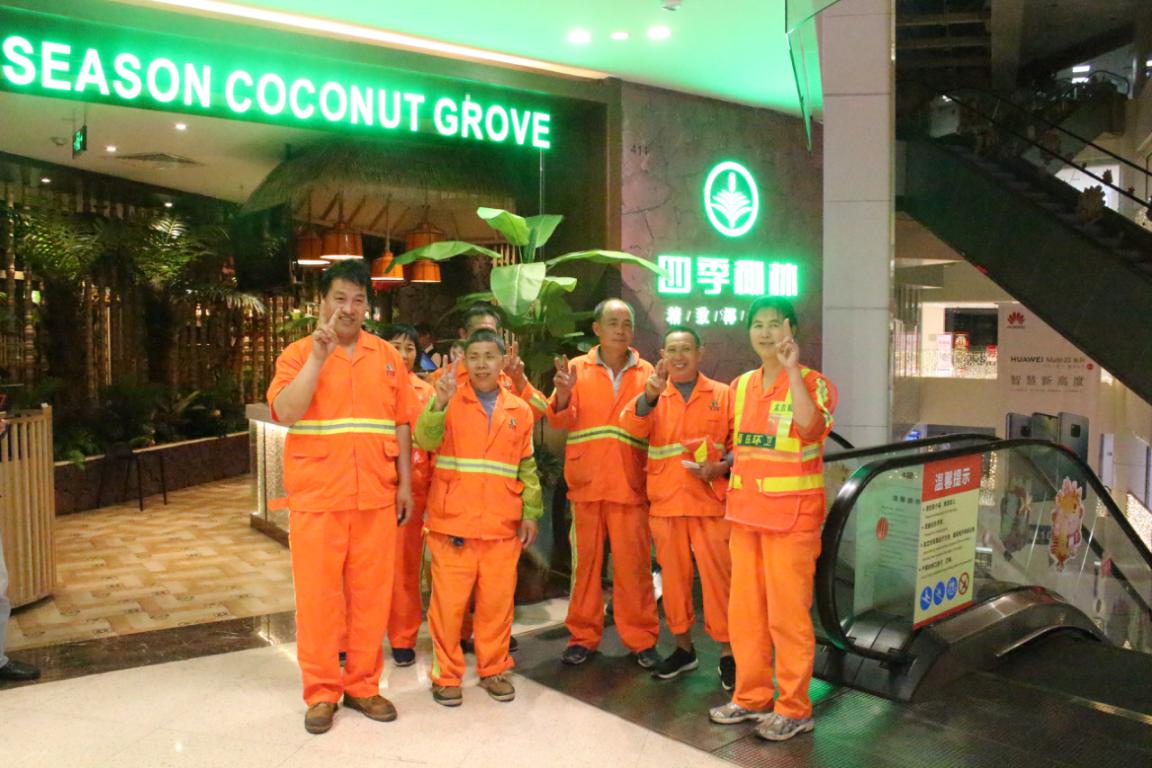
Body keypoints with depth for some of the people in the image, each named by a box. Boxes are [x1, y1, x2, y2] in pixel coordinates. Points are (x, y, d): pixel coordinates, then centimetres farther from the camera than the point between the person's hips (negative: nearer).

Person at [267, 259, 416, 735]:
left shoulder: (387, 356, 8)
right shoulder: (298, 353, 0)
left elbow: (402, 423, 10)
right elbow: (284, 413, -15)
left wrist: (405, 483, 6)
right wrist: (318, 358, -19)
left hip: (376, 498, 2)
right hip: (317, 497, -2)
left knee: (370, 593, 9)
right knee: (318, 595, 5)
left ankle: (362, 684, 24)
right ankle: (321, 691, 20)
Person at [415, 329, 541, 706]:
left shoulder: (519, 410, 8)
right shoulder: (450, 400, 1)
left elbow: (527, 467, 12)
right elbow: (425, 440, -16)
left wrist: (531, 512, 8)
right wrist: (439, 403, -30)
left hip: (502, 525, 2)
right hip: (453, 522, -2)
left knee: (498, 601, 9)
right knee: (449, 601, 3)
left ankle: (494, 669, 27)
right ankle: (446, 674, 19)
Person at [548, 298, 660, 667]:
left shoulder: (646, 373, 6)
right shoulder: (578, 368, 5)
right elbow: (560, 420, -3)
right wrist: (563, 394, -24)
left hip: (630, 483, 0)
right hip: (586, 481, 0)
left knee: (634, 563, 3)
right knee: (585, 560, 8)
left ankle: (641, 638, 16)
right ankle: (583, 635, 21)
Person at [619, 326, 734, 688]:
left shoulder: (722, 394, 6)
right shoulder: (653, 396, 9)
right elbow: (632, 427, -11)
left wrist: (719, 468, -12)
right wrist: (649, 395, -29)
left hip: (710, 501, -2)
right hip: (665, 503, 2)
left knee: (717, 576, -3)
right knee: (673, 576, 11)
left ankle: (727, 653, 11)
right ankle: (684, 648, 26)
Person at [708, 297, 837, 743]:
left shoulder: (812, 382, -6)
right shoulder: (741, 386, 11)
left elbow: (809, 426, -27)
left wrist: (792, 370, -27)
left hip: (791, 513, -6)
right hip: (745, 509, 6)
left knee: (787, 612, -1)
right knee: (744, 609, 13)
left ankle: (794, 709, 14)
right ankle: (752, 697, 28)